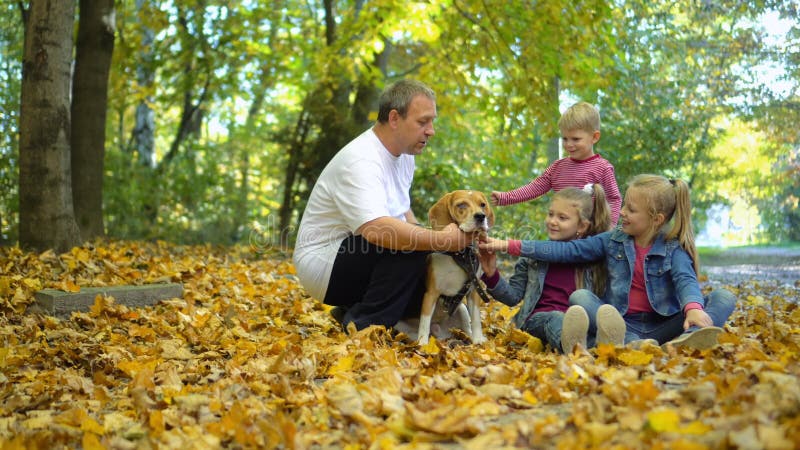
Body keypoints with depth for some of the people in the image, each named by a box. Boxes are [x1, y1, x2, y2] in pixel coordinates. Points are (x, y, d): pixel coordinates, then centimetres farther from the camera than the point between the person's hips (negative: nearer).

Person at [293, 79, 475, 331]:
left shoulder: (404, 155, 6)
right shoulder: (360, 161, -25)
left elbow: (403, 211, 17)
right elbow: (375, 229, -39)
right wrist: (441, 240, -36)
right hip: (322, 264, -10)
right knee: (408, 244, -30)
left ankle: (353, 313, 10)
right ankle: (365, 325, -19)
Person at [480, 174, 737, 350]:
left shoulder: (674, 250, 0)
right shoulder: (614, 241, 8)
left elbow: (686, 280, -18)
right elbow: (567, 251, 5)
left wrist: (693, 308, -43)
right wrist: (509, 246, 0)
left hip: (662, 325, -2)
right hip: (623, 323, 2)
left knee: (724, 298, -19)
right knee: (579, 297, -22)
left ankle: (685, 340, -55)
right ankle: (632, 344, -51)